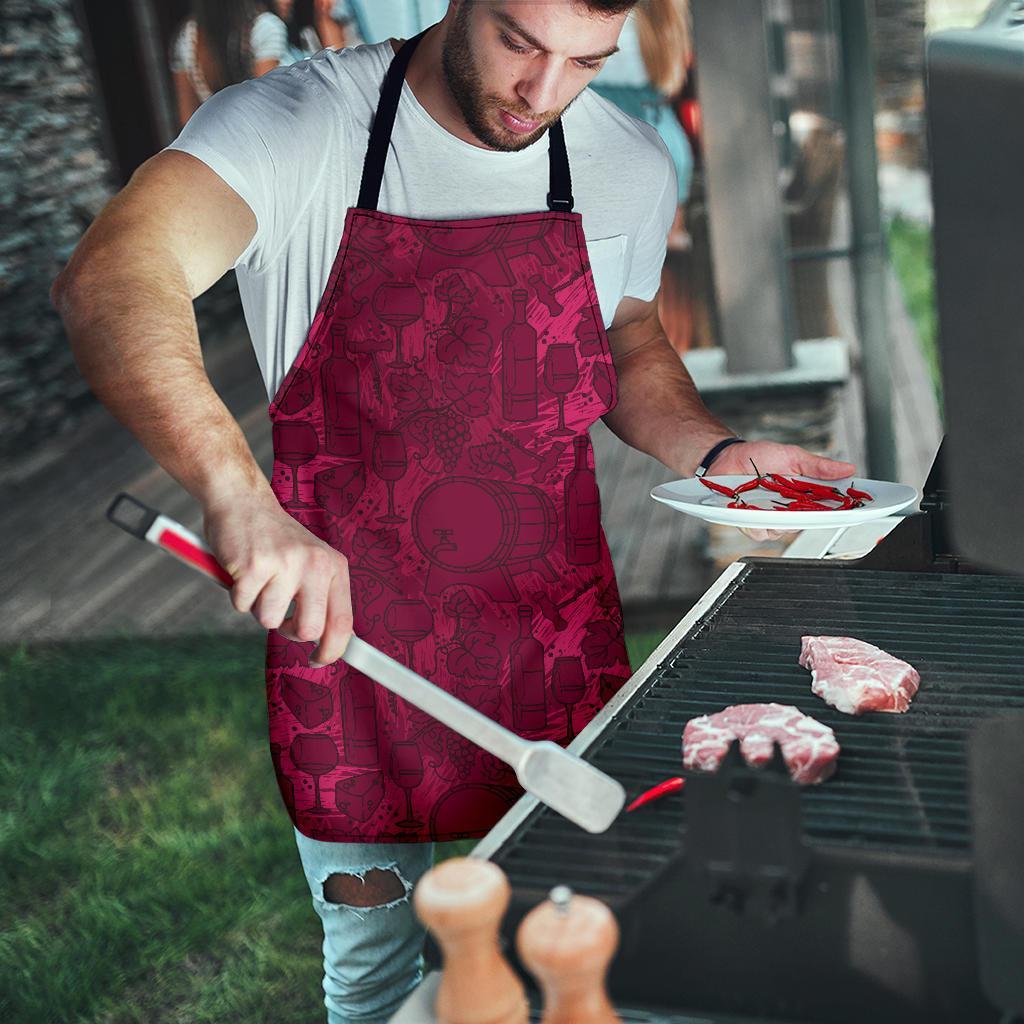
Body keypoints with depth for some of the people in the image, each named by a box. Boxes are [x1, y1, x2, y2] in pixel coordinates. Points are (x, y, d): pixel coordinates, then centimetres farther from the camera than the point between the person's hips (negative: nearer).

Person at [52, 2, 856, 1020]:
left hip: (555, 638, 3)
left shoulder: (631, 165, -2)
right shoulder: (297, 124, -16)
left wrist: (716, 453, -4)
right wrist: (238, 494, -49)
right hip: (344, 623, -3)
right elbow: (108, 281, -33)